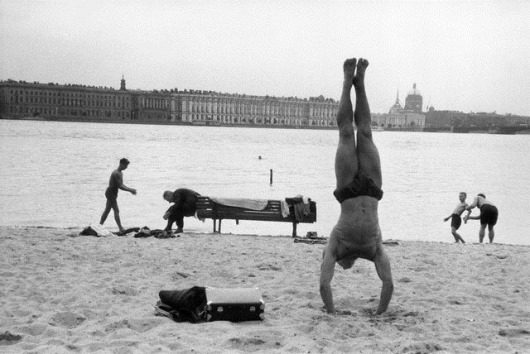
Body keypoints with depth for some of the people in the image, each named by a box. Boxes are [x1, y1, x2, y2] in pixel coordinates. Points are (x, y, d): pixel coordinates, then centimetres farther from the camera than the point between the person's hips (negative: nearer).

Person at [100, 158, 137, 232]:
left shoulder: (120, 173, 12)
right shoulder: (116, 173, -21)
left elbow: (121, 185, 19)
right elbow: (120, 186, -25)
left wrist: (130, 189, 8)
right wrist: (130, 190, -21)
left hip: (112, 193, 10)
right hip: (111, 193, -10)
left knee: (107, 210, 14)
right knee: (116, 211, -9)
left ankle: (100, 226, 21)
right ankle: (121, 228, -9)